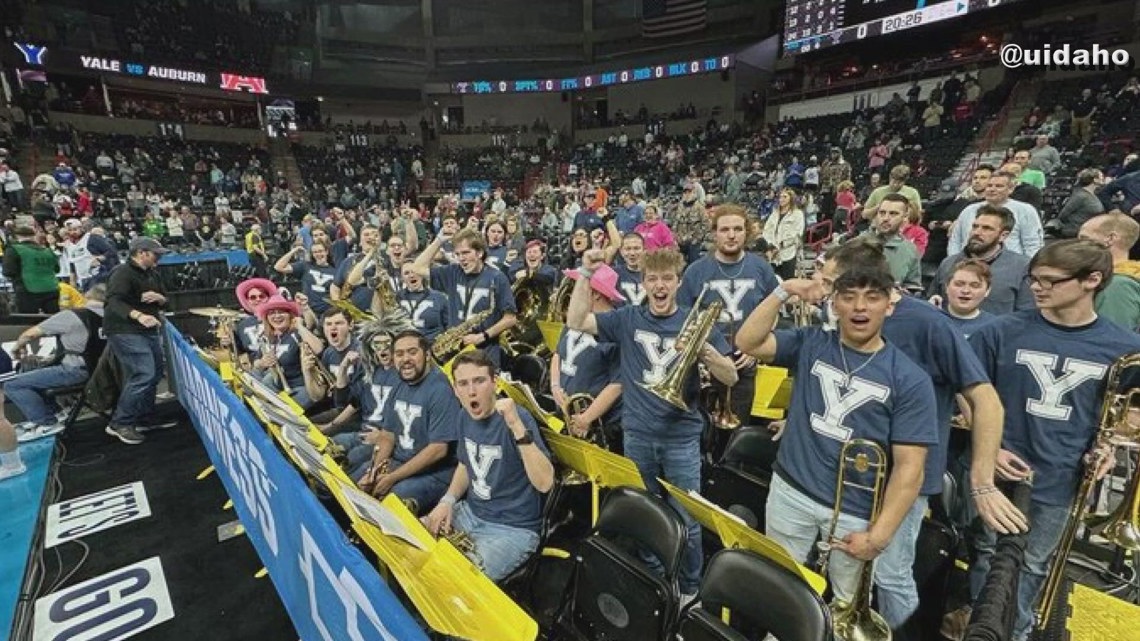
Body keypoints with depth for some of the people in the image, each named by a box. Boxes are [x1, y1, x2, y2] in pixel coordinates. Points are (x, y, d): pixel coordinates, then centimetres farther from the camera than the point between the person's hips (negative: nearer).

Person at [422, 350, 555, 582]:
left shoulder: (517, 417, -22)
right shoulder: (465, 417, 2)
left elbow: (545, 483, -33)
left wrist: (517, 427, -42)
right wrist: (447, 501, 0)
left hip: (513, 529, -7)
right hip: (470, 514, 7)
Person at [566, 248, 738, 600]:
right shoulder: (627, 319, 0)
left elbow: (731, 377, -3)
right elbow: (576, 321, -9)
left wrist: (705, 350, -22)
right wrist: (586, 274, -14)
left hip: (682, 437, -1)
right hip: (637, 434, 2)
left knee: (686, 521, 6)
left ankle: (690, 589, 31)